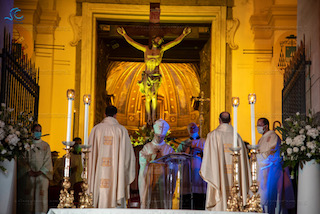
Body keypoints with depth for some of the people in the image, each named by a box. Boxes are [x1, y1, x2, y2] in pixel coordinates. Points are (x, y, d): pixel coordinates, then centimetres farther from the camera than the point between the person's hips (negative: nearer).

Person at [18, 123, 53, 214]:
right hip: (28, 175, 0)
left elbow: (48, 160, 5)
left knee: (41, 195, -7)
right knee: (29, 196, -4)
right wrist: (29, 171, -9)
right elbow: (22, 160, 2)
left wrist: (40, 171, -7)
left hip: (42, 175, 0)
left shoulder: (46, 145, 11)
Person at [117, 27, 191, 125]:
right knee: (147, 97, -1)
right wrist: (124, 34, 7)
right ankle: (149, 117, 11)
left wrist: (184, 34, 2)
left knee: (154, 95, -19)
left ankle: (153, 115, -13)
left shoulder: (161, 49, 5)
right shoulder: (146, 49, 6)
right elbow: (131, 42, 10)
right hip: (147, 76, 1)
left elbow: (176, 41, 5)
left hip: (156, 77, -1)